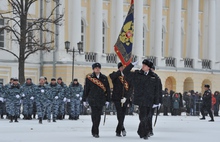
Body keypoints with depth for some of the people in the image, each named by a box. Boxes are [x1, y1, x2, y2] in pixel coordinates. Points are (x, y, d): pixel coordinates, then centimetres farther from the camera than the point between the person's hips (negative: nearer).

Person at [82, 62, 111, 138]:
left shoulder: (104, 78, 8)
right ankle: (95, 132, -9)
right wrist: (84, 100, 5)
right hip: (92, 99, -3)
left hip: (101, 99, 3)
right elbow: (86, 89, 5)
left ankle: (94, 131, 19)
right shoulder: (89, 78, 2)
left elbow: (108, 89, 10)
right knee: (95, 115, -10)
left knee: (98, 115, 6)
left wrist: (107, 100, 6)